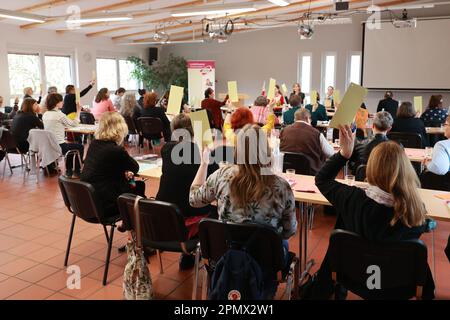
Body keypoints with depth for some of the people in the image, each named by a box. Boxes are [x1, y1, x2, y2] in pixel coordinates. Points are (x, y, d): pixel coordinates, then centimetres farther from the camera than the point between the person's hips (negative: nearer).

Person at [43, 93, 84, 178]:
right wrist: (78, 112, 1)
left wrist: (63, 126, 18)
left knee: (70, 145, 33)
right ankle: (76, 172, 23)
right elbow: (75, 124, -7)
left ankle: (69, 171, 35)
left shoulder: (45, 115, 6)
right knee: (80, 147, 16)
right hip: (59, 146, -8)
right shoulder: (59, 114, -17)